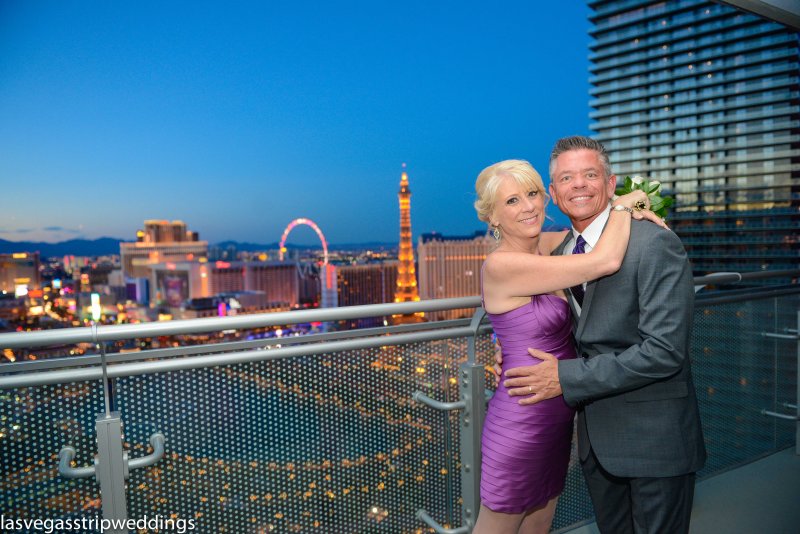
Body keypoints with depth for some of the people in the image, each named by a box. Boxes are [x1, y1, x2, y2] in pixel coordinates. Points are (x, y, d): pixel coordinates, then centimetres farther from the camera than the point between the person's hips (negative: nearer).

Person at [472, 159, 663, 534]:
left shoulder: (547, 246, 1)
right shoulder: (501, 265, -23)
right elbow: (605, 261, -26)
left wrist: (630, 211, 1)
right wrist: (624, 204, -9)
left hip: (555, 419, 8)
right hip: (521, 426, -8)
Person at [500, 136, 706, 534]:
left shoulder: (656, 245, -18)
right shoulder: (561, 251, 4)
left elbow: (664, 350, -25)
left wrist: (567, 378, -23)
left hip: (653, 437, -6)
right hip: (595, 434, 7)